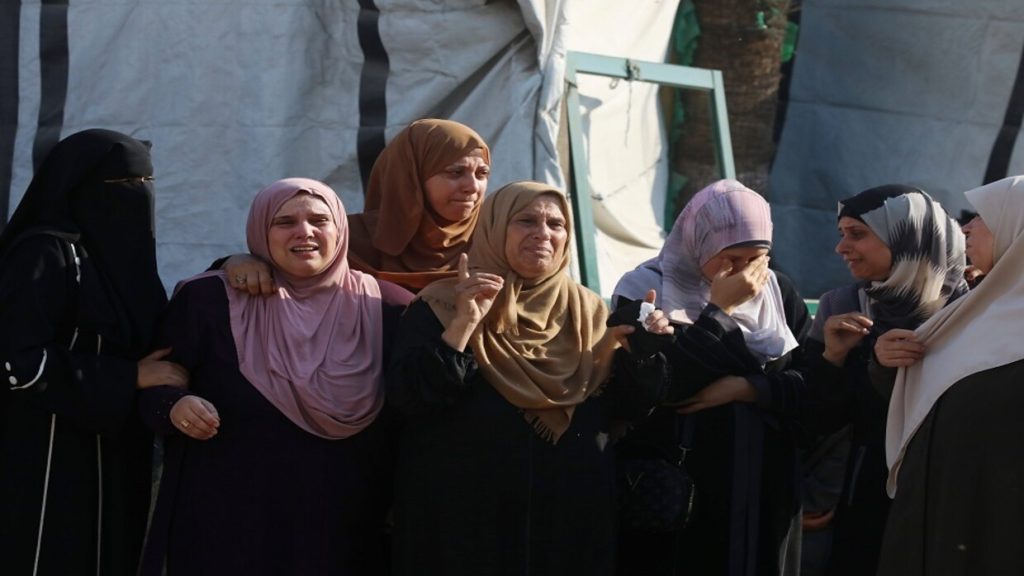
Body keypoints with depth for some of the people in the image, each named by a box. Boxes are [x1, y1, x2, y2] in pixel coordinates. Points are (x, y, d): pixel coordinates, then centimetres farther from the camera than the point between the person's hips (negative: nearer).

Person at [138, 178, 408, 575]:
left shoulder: (381, 309, 3)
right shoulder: (208, 300, -2)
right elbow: (153, 385, 1)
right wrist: (174, 406, -19)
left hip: (344, 525, 2)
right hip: (230, 523, -1)